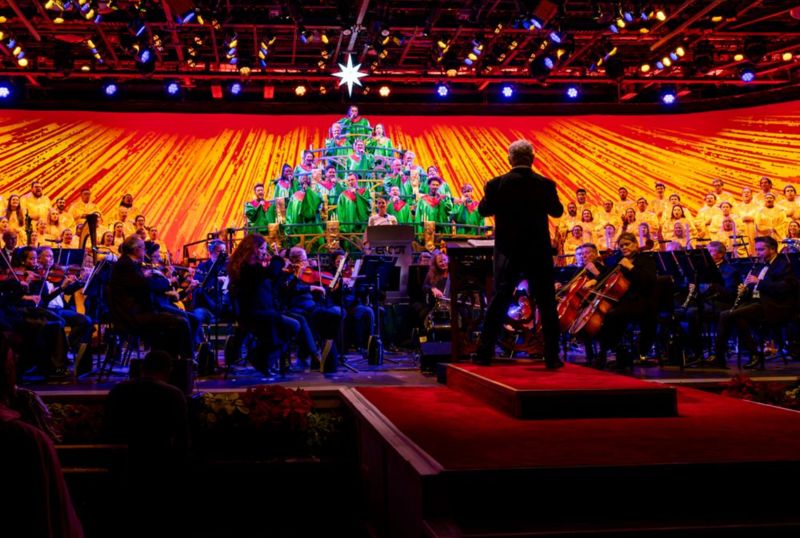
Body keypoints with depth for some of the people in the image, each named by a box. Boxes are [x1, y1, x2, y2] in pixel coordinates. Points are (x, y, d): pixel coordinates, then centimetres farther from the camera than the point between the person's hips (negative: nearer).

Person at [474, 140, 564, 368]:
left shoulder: (497, 184, -8)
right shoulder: (545, 184, -6)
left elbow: (483, 210, 5)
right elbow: (557, 211, 9)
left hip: (508, 252, 1)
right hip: (538, 252, 0)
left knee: (498, 302, 9)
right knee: (546, 304, 7)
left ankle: (484, 353, 11)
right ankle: (552, 357, 8)